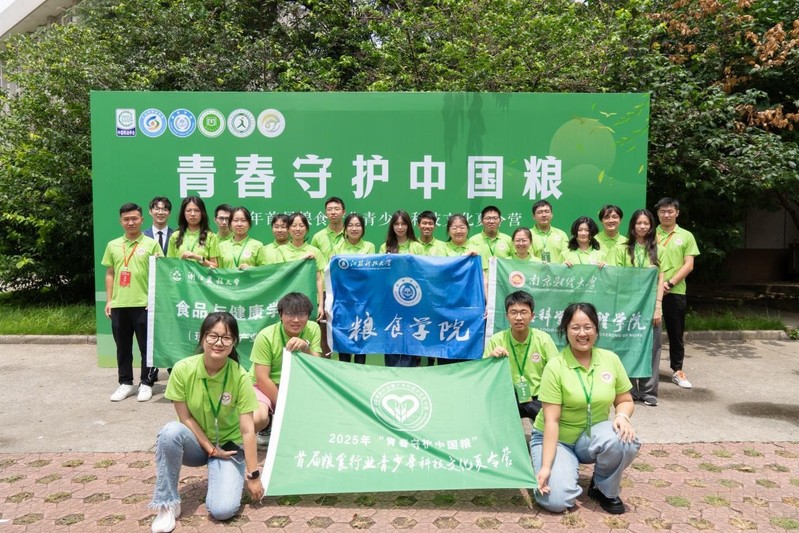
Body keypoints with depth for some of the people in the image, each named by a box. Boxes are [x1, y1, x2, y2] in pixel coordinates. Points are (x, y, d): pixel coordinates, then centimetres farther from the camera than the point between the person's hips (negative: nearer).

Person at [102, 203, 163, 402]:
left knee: (147, 345, 2)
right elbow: (110, 274, 15)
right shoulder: (113, 245, 11)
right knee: (122, 346, 11)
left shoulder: (151, 244, 0)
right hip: (119, 304, 4)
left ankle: (146, 383, 14)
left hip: (143, 303, -3)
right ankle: (125, 383, 22)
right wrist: (109, 300, 8)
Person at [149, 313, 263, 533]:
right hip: (195, 442, 1)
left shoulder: (240, 377, -22)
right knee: (171, 431, -33)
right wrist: (210, 449, -16)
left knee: (222, 510, -21)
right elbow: (185, 417, -12)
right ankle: (168, 504, -15)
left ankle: (219, 474, 15)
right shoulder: (183, 369, -20)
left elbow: (247, 430, -20)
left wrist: (253, 476, -18)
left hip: (228, 445, -1)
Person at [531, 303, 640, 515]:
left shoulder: (610, 359, -5)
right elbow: (551, 420, -19)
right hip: (556, 439, -3)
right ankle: (560, 467, 11)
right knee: (557, 500, -24)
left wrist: (622, 416, -19)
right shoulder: (555, 367, -17)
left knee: (624, 440, -31)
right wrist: (546, 466, -25)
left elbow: (625, 401, 5)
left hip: (592, 435, 3)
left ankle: (605, 489, -2)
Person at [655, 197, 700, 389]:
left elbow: (688, 265, -1)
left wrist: (670, 283, -11)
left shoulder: (686, 236, 5)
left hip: (675, 292, 0)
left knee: (676, 332, 7)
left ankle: (677, 370, 18)